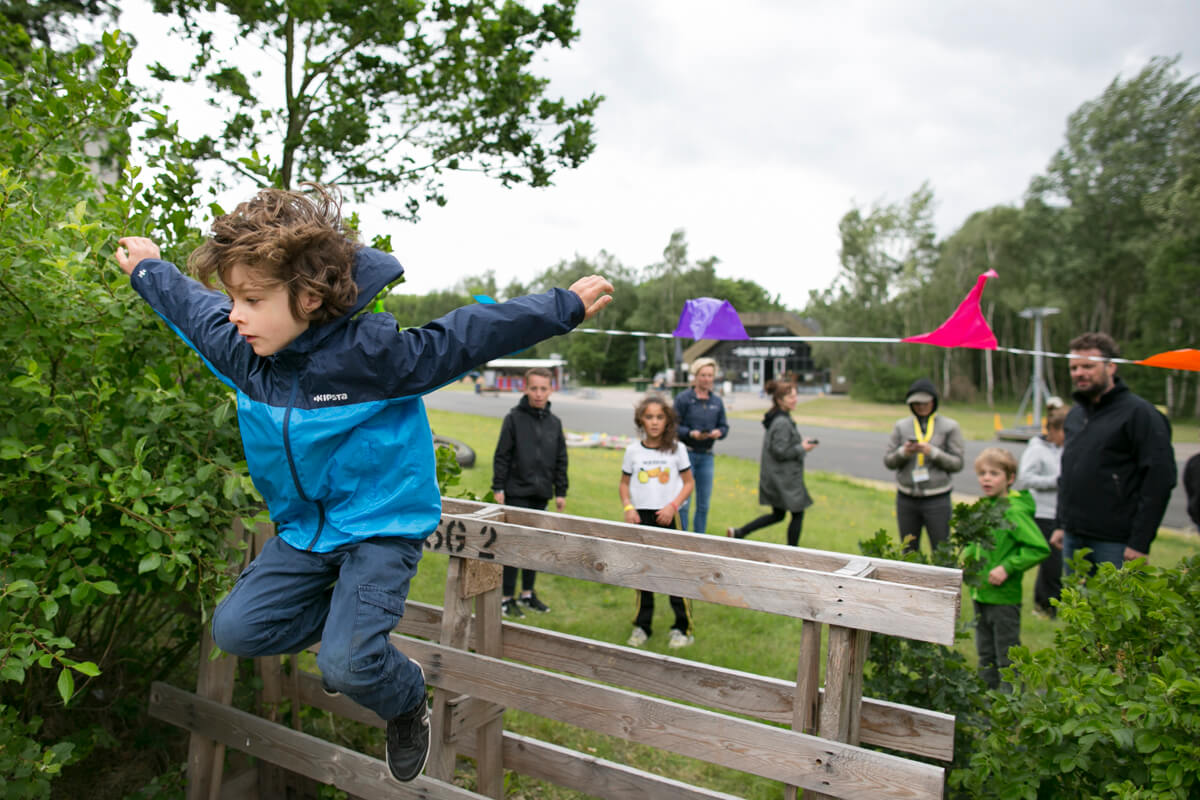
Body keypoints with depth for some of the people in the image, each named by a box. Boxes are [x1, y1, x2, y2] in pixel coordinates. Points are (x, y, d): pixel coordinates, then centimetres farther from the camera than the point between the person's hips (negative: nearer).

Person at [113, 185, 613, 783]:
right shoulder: (241, 351, -6)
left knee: (348, 665, -17)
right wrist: (148, 270, 32)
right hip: (303, 527, 7)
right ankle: (348, 620, 25)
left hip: (382, 525, -6)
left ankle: (408, 702, 19)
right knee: (235, 629, 1)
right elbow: (193, 309, 16)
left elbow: (467, 336, -23)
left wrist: (564, 307, -20)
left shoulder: (369, 352, -26)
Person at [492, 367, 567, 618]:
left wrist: (561, 492, 9)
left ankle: (528, 593, 24)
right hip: (517, 492, -5)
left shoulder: (554, 422, 7)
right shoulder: (514, 418, -6)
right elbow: (502, 455, -6)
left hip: (541, 494, 5)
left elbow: (561, 460, 12)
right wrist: (498, 488, -9)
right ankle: (507, 597, 9)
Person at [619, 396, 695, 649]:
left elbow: (689, 482, 2)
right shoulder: (633, 450, 2)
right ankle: (642, 626, 23)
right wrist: (628, 507, -6)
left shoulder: (676, 448, -2)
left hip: (668, 517, -2)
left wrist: (672, 506, -11)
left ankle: (683, 628, 13)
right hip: (640, 517, 2)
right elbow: (624, 483, 11)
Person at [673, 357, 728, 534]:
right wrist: (691, 433, -22)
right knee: (683, 502, -4)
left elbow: (724, 426, 13)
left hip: (706, 455, 5)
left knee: (703, 504, 10)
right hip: (686, 453, -5)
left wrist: (719, 432, -9)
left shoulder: (717, 401, 10)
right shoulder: (683, 398, -5)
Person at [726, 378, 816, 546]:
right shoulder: (782, 422, -20)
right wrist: (802, 448, -11)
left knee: (777, 515, 17)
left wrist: (801, 443, 11)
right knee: (797, 514, 4)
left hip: (774, 476, 10)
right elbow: (780, 452, -22)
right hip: (784, 477, -10)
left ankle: (738, 532, 15)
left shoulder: (774, 419, 10)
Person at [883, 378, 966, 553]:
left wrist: (932, 452, -15)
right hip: (906, 498, 3)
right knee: (908, 551, 12)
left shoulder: (949, 426, 1)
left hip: (937, 499, -2)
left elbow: (957, 463, -2)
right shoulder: (901, 426, 6)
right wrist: (904, 452, -14)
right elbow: (888, 461, 5)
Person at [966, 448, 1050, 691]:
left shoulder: (1015, 512, -18)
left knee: (1007, 655, 6)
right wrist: (967, 558, 5)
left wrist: (1007, 567, -23)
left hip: (1004, 597, -8)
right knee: (985, 653, 19)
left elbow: (1039, 549, -23)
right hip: (980, 594, 8)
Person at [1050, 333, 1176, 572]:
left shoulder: (1139, 413, -9)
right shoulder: (1075, 414, 15)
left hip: (1115, 543, -7)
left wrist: (1140, 542, -17)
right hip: (1073, 540, 7)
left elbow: (1160, 480, -15)